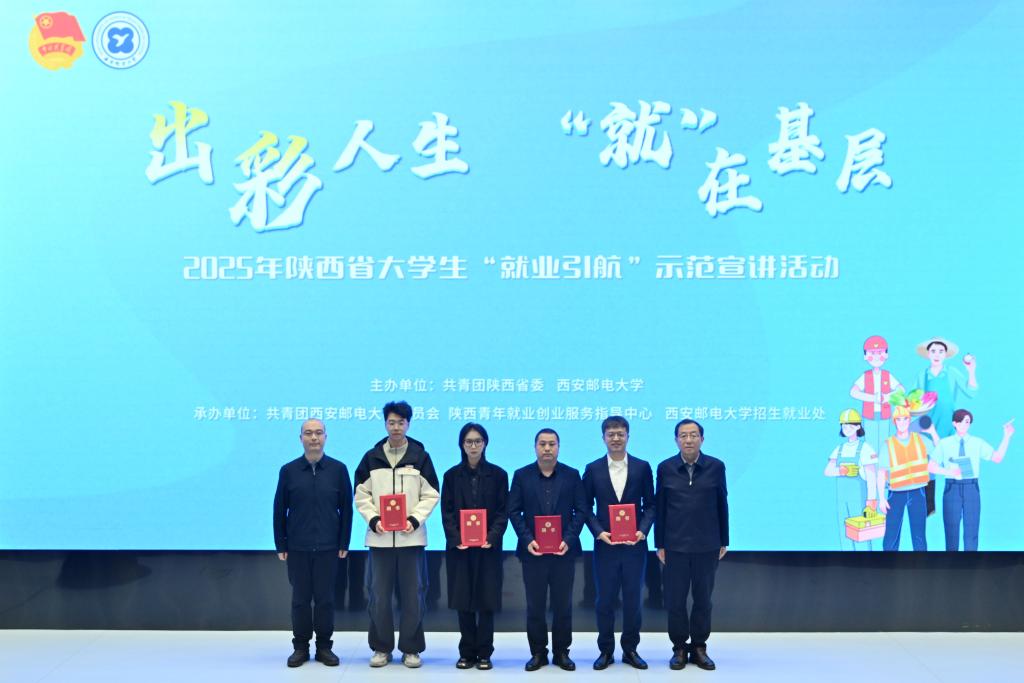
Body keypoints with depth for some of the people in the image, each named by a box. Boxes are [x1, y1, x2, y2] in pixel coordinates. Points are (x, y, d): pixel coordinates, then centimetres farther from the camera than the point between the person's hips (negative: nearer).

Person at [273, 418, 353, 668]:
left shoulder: (338, 469, 0)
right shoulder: (288, 470, 1)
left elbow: (346, 508, 2)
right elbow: (279, 510, 4)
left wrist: (344, 543, -1)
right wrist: (280, 546, 1)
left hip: (328, 547, 0)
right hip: (297, 547, 0)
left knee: (325, 598, 4)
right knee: (300, 598, 6)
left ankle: (324, 646, 15)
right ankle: (300, 647, 16)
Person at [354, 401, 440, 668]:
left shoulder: (421, 457, 3)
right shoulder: (371, 457, 7)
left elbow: (431, 495, 2)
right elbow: (362, 495, 7)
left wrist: (415, 520, -12)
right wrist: (373, 519, -8)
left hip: (411, 536, -1)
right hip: (379, 536, 1)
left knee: (412, 595, 2)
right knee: (379, 595, 4)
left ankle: (411, 649, 12)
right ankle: (381, 647, 16)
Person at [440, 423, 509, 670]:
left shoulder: (498, 475, 3)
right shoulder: (452, 475, 6)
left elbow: (503, 512, 0)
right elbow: (447, 512, 2)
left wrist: (492, 537, -14)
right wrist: (456, 539, -12)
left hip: (488, 547, -1)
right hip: (459, 547, 1)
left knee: (486, 601, 0)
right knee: (463, 602, 3)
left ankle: (484, 653, 8)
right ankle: (467, 653, 12)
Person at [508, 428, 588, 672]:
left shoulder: (572, 475, 4)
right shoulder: (521, 475, 4)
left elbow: (581, 510, 1)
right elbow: (514, 511, 1)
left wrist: (569, 539, -12)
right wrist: (527, 540, -12)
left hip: (564, 550, 0)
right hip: (533, 550, 0)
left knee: (563, 605, 6)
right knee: (535, 605, 5)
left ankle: (561, 652, 16)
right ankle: (538, 652, 15)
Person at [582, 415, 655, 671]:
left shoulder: (642, 467, 3)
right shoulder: (593, 469, 2)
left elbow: (650, 504, 4)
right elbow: (587, 507, 3)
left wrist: (642, 530, -10)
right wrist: (598, 532, -11)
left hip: (635, 544, 0)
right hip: (604, 544, 0)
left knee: (633, 599, 6)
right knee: (605, 600, 5)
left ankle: (630, 649, 18)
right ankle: (606, 650, 15)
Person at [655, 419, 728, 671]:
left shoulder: (716, 467, -1)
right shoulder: (665, 468, 0)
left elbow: (722, 505, 4)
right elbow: (659, 507, 3)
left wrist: (724, 542, 4)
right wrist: (659, 544, 1)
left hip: (707, 546, 0)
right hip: (675, 546, 0)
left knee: (703, 599, 7)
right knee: (675, 600, 3)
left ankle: (699, 648, 19)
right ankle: (679, 648, 16)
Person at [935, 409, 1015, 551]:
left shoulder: (977, 443, 5)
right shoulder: (944, 443, 2)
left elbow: (997, 458, -4)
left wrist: (1006, 436, -12)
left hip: (971, 489, 1)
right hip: (952, 489, -1)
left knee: (971, 531, 5)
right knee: (951, 531, 5)